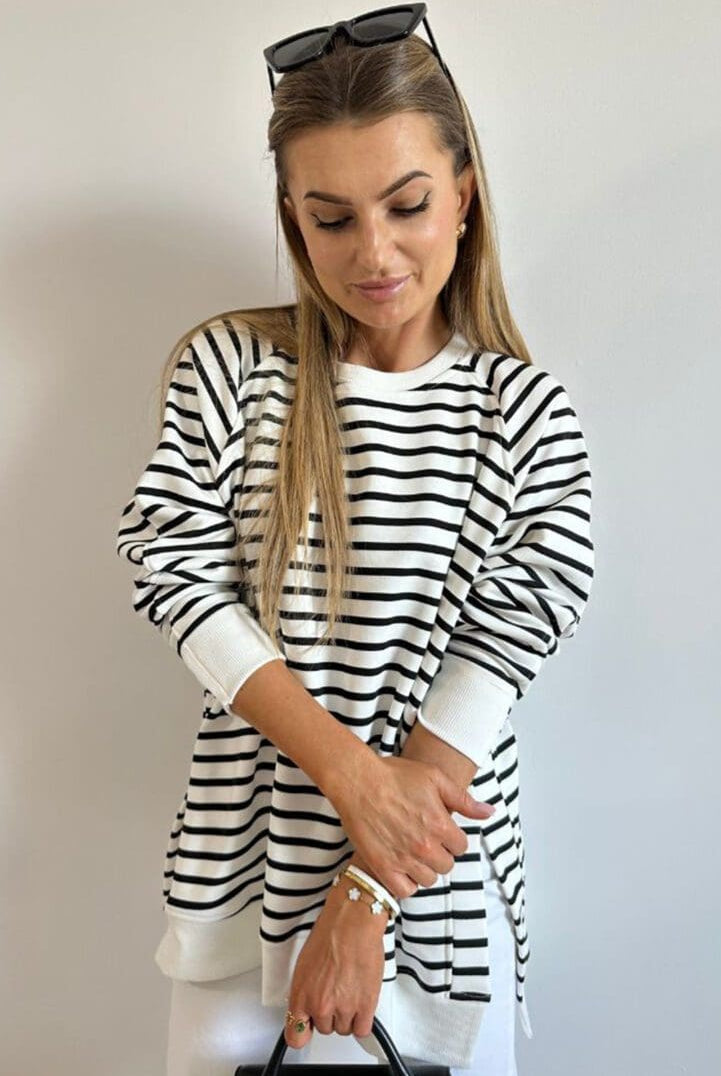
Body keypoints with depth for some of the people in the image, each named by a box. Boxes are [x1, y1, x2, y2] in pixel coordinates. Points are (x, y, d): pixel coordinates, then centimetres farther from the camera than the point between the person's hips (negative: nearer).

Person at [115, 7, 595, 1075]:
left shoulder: (525, 410, -5)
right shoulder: (229, 365, -2)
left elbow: (502, 653, -11)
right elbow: (174, 569, -10)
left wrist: (365, 899, -14)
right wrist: (350, 769, -19)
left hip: (440, 863, 0)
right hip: (246, 840, 1)